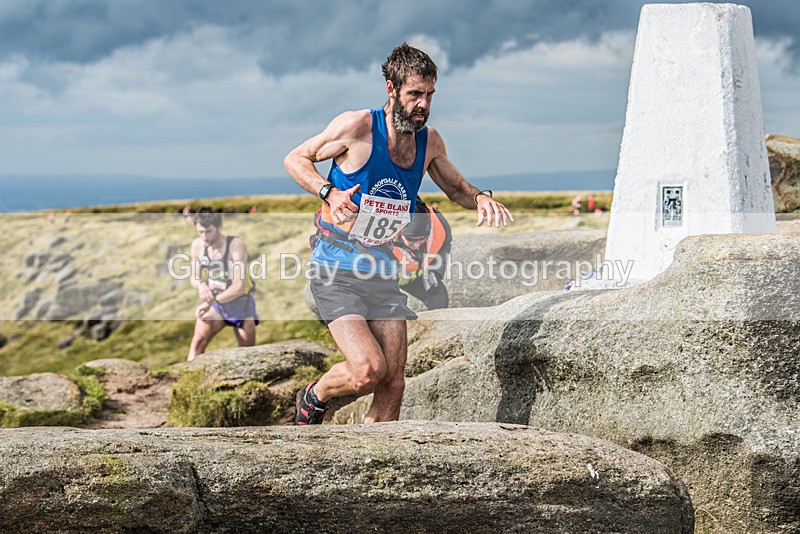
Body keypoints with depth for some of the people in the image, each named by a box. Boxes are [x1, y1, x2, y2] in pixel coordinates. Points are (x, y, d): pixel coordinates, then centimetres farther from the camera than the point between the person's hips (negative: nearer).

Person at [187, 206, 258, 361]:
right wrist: (200, 285, -20)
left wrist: (211, 302, -31)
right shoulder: (197, 245, -8)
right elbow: (193, 277, 5)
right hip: (214, 303, 3)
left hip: (240, 303, -3)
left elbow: (239, 286, -26)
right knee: (199, 339, -20)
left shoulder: (236, 245, -22)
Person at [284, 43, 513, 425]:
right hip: (336, 274, -5)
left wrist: (480, 199, -1)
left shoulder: (429, 141, 5)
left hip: (384, 275, 6)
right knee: (369, 370, -20)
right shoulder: (356, 127, -12)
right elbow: (295, 159, -1)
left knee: (393, 385, -1)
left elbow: (455, 188, 22)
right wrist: (329, 192, -20)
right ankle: (314, 398, 10)